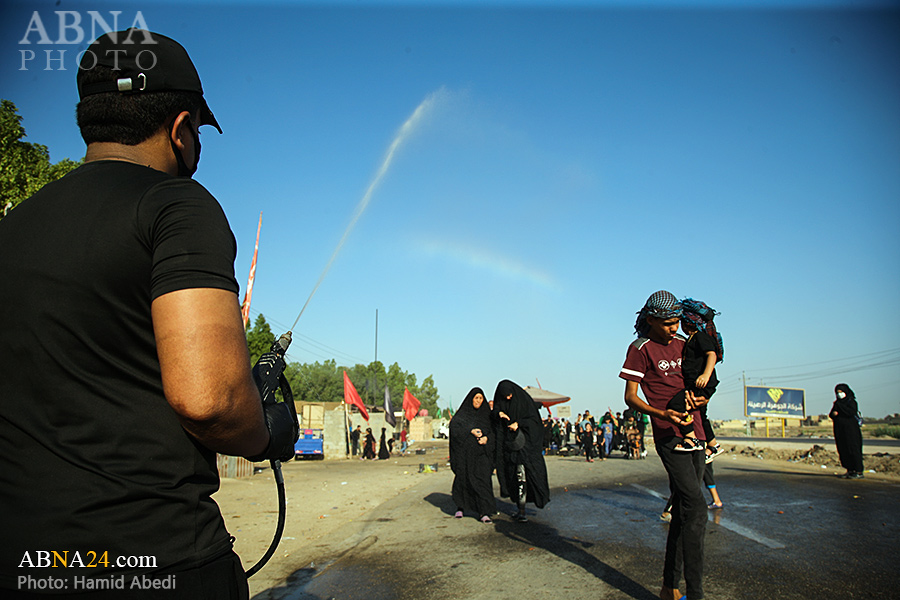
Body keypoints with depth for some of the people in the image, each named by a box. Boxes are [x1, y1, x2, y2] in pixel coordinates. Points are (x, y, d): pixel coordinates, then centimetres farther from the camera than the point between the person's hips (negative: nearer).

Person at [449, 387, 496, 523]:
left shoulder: (486, 414, 13)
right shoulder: (462, 413, 6)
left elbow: (494, 430, 9)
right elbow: (453, 426, -8)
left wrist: (487, 438, -12)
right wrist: (470, 431, -19)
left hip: (482, 452, 1)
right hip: (465, 452, -1)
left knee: (483, 479, -10)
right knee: (462, 478, 4)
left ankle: (484, 512, -11)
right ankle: (460, 507, 25)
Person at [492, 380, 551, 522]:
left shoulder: (524, 400, -4)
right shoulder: (501, 402, 8)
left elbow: (534, 418, -5)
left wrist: (518, 424, -17)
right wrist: (499, 413, -17)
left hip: (524, 442, -4)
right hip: (507, 443, 5)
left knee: (521, 474, -13)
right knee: (512, 474, 4)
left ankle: (521, 510, -13)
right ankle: (519, 508, 14)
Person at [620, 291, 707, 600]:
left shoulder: (682, 343, 15)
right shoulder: (641, 348, -4)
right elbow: (630, 397, -6)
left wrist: (697, 394, 0)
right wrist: (662, 413, -23)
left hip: (694, 433, 7)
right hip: (668, 435, -7)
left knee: (685, 511, 9)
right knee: (695, 507, -17)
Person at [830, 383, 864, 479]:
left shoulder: (851, 402, -6)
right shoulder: (837, 403, 14)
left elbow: (852, 412, -23)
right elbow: (831, 414, 13)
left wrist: (839, 405, -20)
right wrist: (833, 413, -9)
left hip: (850, 430, -7)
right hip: (840, 431, 7)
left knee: (853, 450, -8)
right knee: (843, 450, 6)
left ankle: (859, 472, -5)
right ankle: (850, 470, 13)